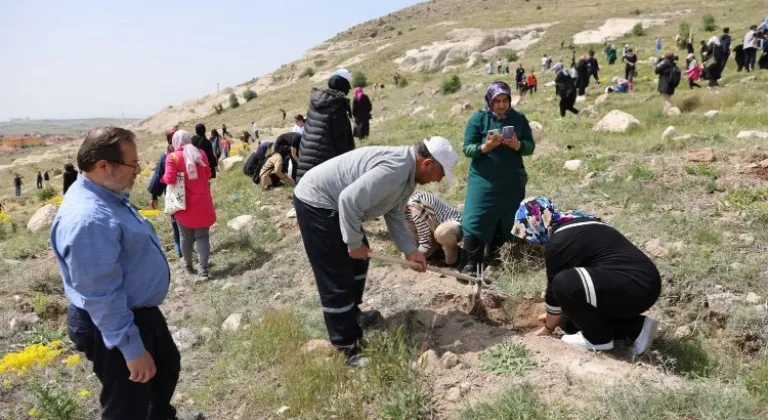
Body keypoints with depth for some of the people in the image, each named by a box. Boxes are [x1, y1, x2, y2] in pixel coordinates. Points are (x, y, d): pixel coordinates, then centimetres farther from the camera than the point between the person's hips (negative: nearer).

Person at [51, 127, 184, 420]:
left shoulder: (107, 196, 2)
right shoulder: (89, 219, -32)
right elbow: (102, 297, -30)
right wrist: (132, 350, -24)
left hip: (141, 312, 11)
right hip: (114, 326, -11)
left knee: (168, 365, 31)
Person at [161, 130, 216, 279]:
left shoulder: (172, 157, -9)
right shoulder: (200, 154, 1)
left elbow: (170, 179, -17)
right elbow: (208, 174, 8)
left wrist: (163, 178, 4)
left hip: (184, 203, -1)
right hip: (202, 202, 2)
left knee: (186, 236, 15)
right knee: (202, 236, 5)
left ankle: (189, 265, 29)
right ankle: (203, 269, -1)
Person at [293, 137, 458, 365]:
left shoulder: (408, 171, 6)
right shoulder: (395, 169, -27)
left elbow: (394, 214, 13)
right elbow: (350, 200, -32)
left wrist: (410, 250, 5)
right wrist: (354, 242, -20)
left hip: (330, 201, 11)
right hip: (315, 202, -11)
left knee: (358, 260, 24)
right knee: (336, 280, -7)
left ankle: (352, 314, 41)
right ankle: (347, 348, 3)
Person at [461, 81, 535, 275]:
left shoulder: (519, 119, 3)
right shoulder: (478, 118, -4)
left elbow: (530, 147, 2)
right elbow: (467, 148, -7)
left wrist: (517, 145, -19)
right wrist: (485, 147, -26)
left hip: (512, 181, 3)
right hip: (483, 180, -3)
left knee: (505, 221, 10)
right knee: (475, 221, -8)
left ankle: (492, 255, 28)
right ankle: (472, 264, -3)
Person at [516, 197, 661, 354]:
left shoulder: (558, 244, -15)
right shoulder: (578, 222, 16)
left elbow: (556, 288, -5)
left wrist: (548, 328, 14)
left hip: (634, 289, -10)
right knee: (570, 318, 16)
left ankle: (598, 338, -2)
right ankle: (636, 328, 11)